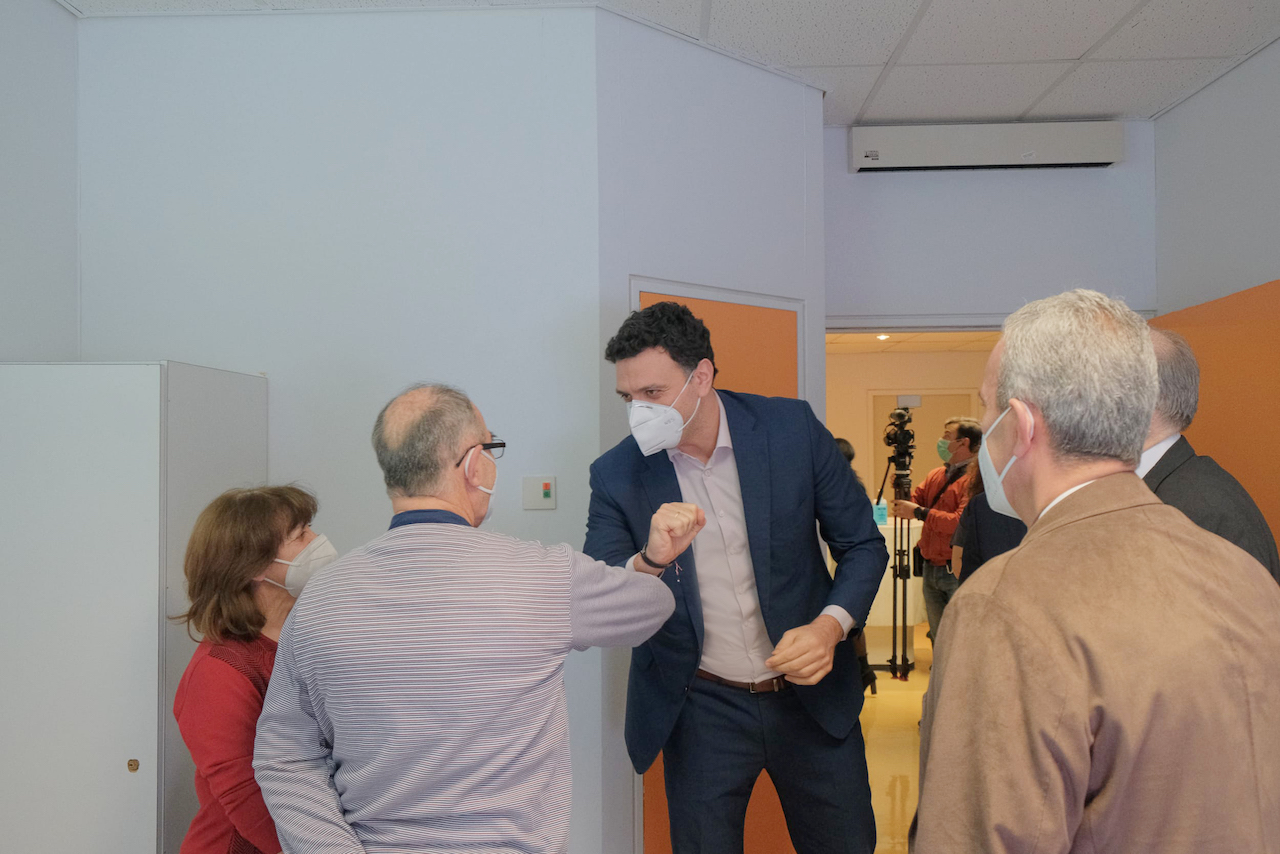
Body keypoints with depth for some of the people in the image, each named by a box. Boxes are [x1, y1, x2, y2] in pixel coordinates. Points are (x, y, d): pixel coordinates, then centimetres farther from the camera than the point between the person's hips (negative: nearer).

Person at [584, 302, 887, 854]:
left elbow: (862, 545, -2)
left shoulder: (792, 429, -10)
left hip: (812, 691, 1)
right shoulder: (616, 474, -9)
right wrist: (649, 561, -31)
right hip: (702, 709, 0)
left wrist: (830, 626, -19)